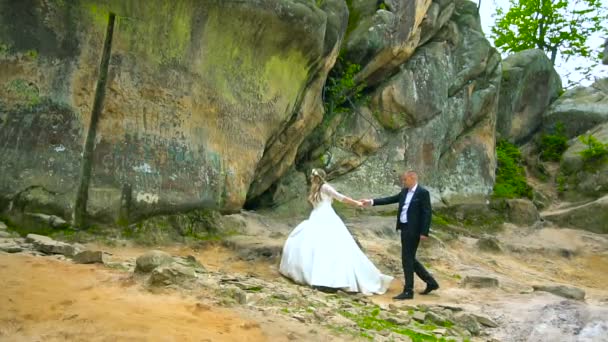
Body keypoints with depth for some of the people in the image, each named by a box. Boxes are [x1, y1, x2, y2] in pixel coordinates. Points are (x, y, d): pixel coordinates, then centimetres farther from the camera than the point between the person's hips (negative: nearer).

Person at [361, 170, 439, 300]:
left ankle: (408, 291, 5)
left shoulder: (423, 193, -11)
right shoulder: (404, 192, 12)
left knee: (407, 259, -4)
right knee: (410, 259, 15)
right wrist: (372, 202, 7)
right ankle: (431, 282, 28)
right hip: (405, 229, 9)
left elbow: (427, 213, -14)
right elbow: (390, 199, 13)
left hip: (413, 230, -9)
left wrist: (424, 232, -18)